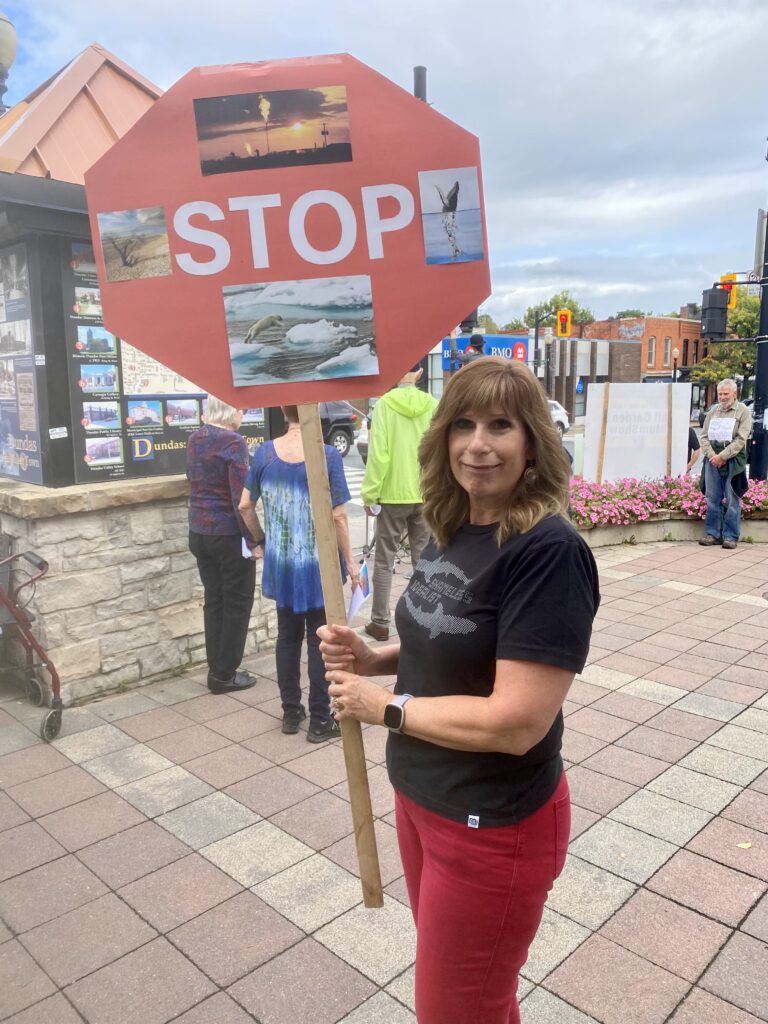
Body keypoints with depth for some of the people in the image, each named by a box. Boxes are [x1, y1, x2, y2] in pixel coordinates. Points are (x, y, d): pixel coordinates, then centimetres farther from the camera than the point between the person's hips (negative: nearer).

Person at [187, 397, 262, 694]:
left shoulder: (194, 440, 7)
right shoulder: (234, 442, -17)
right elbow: (241, 498, -20)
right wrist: (255, 540, -15)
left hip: (199, 532, 7)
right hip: (229, 534, -7)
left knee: (213, 601, 14)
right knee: (237, 603, 6)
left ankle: (216, 670, 21)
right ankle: (225, 674, 12)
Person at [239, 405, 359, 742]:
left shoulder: (264, 453, -4)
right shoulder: (327, 455, -16)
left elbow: (245, 506, 1)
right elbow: (337, 516, -15)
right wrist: (350, 562, -4)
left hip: (281, 566, 4)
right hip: (319, 565, -4)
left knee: (288, 637, 17)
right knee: (320, 641, 8)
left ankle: (291, 712, 30)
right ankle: (320, 720, 19)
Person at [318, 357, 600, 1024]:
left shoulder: (548, 550, -26)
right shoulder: (452, 530, 0)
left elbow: (516, 723, -28)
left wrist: (384, 707, -18)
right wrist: (375, 658, -5)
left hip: (495, 826, -7)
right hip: (419, 796, 8)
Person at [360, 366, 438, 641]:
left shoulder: (385, 404, -8)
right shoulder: (433, 405, -2)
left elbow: (378, 453, -13)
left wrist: (369, 494, -6)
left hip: (392, 495, -2)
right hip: (426, 496, 3)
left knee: (384, 561, 8)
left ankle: (380, 622, 11)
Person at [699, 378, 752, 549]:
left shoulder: (743, 411, 1)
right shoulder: (713, 411, 14)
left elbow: (741, 440, -8)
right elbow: (704, 436, 10)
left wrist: (722, 456, -14)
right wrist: (712, 455, -7)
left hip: (733, 460, -4)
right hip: (712, 459, 4)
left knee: (732, 500, -2)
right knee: (712, 498, 5)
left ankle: (731, 536, 5)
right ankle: (713, 533, 13)